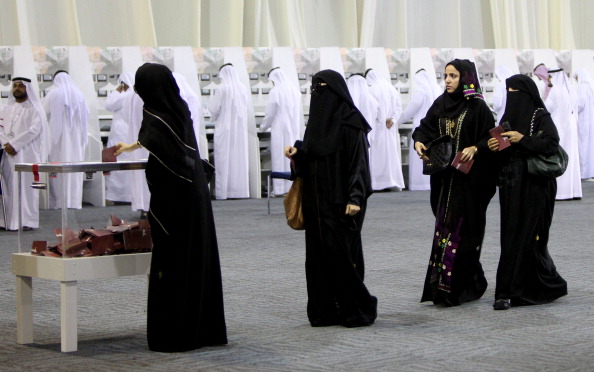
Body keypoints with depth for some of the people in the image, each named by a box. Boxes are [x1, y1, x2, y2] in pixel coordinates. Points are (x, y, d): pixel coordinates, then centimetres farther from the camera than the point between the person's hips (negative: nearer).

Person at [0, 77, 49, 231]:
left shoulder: (34, 109, 1)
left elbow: (35, 130, -10)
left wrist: (14, 144, -14)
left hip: (27, 153, -5)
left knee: (26, 186, -7)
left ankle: (27, 221, -6)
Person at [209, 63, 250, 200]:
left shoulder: (221, 89, -11)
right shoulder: (244, 89, 3)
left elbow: (213, 109, -8)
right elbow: (246, 109, 9)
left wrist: (214, 118, 13)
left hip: (224, 130, -4)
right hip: (241, 130, 5)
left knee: (224, 161, -1)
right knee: (240, 159, 8)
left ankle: (224, 192, -1)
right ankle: (240, 190, 10)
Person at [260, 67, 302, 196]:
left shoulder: (275, 92, -11)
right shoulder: (295, 90, 8)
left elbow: (270, 113, -8)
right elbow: (300, 112, 14)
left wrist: (263, 126, 8)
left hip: (280, 129, -6)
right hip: (294, 129, 6)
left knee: (280, 157, -3)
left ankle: (281, 188, -3)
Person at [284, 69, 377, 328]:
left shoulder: (350, 123, -10)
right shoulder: (317, 121, 14)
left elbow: (359, 161, -14)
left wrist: (355, 198, -21)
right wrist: (296, 152, 0)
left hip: (340, 202, -8)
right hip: (317, 201, 8)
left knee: (342, 253, -7)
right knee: (318, 254, 6)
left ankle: (357, 309, 4)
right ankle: (325, 310, 12)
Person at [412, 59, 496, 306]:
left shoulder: (477, 106, -6)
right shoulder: (440, 104, 12)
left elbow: (490, 137, -8)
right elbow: (425, 127, 11)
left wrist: (475, 148, -25)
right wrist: (419, 141, -9)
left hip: (468, 178, -6)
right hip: (444, 177, 6)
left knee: (462, 230, -6)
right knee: (444, 226, 6)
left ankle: (457, 287, -4)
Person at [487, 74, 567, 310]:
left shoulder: (540, 116, -5)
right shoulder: (508, 116, 16)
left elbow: (552, 142, -17)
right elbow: (500, 146, 16)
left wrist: (523, 140, -20)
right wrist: (493, 146, -5)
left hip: (533, 186, -7)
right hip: (510, 186, 7)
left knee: (523, 236, -7)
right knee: (511, 235, 6)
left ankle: (508, 292, -8)